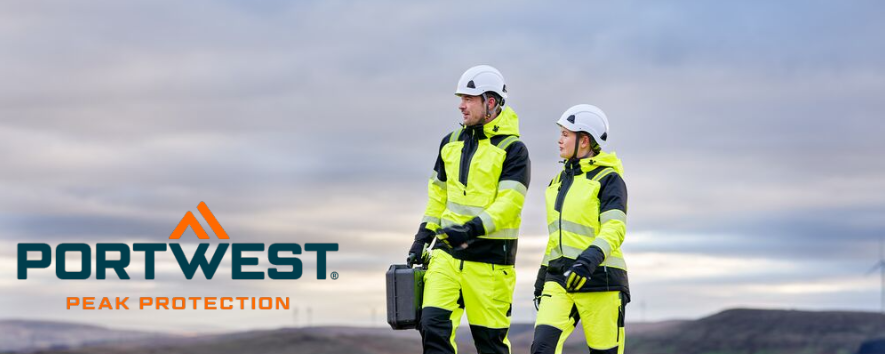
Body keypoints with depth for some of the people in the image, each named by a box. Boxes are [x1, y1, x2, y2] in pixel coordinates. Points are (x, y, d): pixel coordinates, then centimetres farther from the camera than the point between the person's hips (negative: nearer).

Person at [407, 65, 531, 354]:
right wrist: (422, 240, 18)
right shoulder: (452, 143, 12)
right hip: (447, 254, 5)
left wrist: (472, 228, -30)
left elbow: (509, 204, -18)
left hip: (490, 257, -5)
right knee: (433, 325, -8)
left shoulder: (512, 149, -8)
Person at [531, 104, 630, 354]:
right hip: (559, 280, 6)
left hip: (599, 279, -6)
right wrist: (543, 276, 23)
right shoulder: (561, 180, 18)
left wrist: (590, 259, -33)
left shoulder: (608, 179, -5)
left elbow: (614, 230, -17)